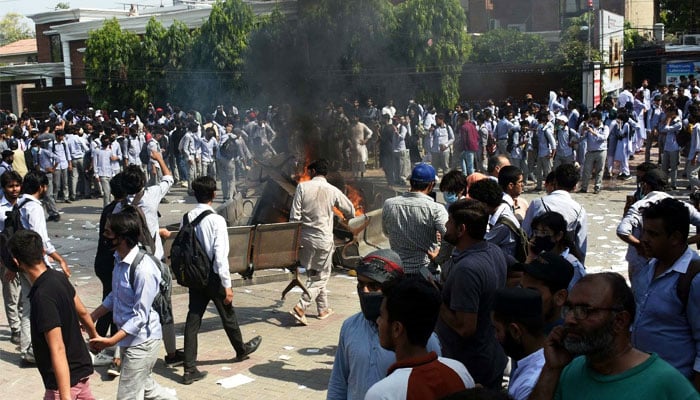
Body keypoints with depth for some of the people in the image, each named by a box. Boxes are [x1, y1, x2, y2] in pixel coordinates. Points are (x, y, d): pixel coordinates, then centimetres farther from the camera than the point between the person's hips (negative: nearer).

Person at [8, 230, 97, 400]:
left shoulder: (43, 296, -27)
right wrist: (94, 335, 32)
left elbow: (58, 349, -30)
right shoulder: (59, 278, -2)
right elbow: (82, 312, 14)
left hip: (65, 377, -9)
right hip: (80, 366, 9)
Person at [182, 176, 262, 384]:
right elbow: (221, 256, -21)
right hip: (213, 276, -5)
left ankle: (189, 369, 6)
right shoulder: (216, 220, -19)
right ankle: (241, 349, 40)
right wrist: (227, 285, -15)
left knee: (193, 319, 6)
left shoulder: (188, 218, -2)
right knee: (228, 316, 17)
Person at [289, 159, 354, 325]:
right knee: (321, 277, 6)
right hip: (323, 239, -2)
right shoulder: (333, 191, -4)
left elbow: (294, 215, -8)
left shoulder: (302, 186, -4)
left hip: (305, 238, 3)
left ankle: (323, 309, 26)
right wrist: (348, 218, 32)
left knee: (314, 274, 17)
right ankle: (301, 307, -8)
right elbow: (350, 210, 10)